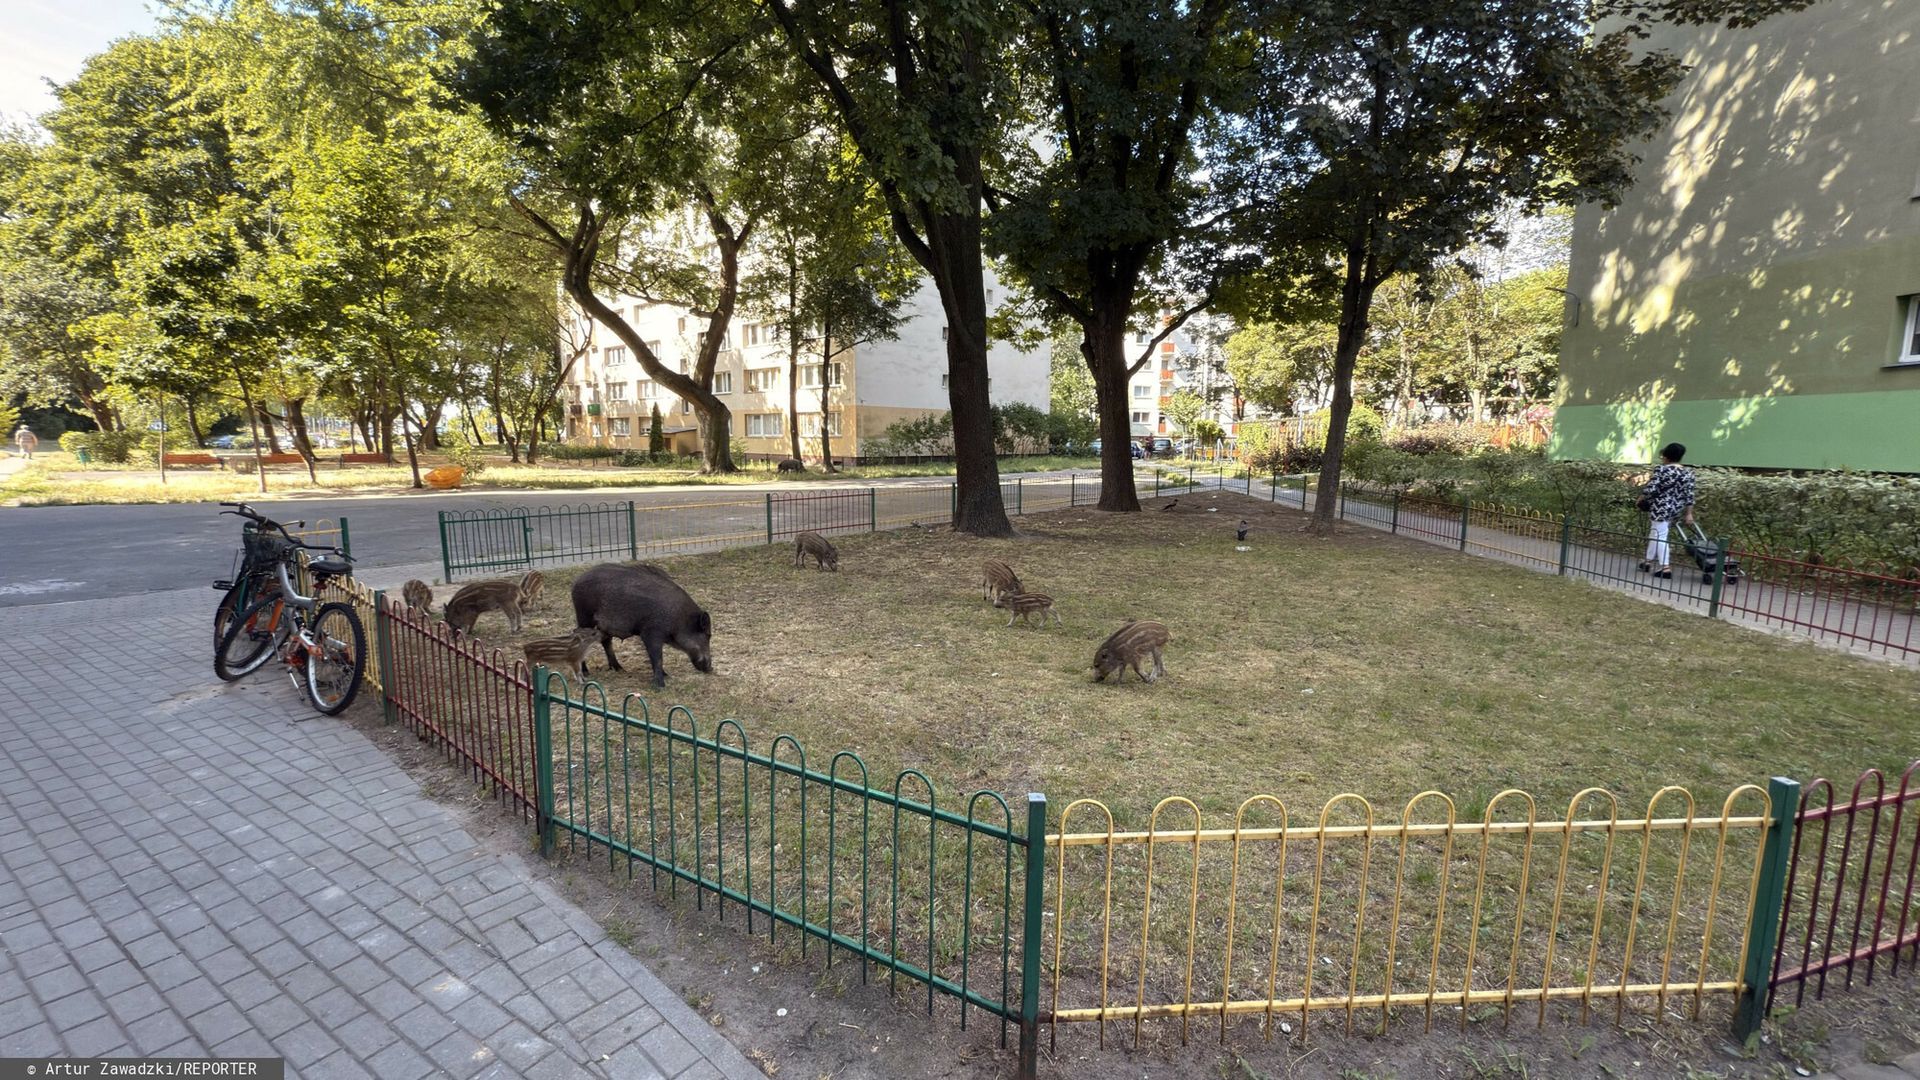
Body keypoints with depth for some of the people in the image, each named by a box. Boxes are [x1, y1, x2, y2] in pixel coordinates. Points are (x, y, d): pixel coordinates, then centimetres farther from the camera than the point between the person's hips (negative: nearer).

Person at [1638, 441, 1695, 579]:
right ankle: (1650, 561, 26)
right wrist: (1689, 514, 6)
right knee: (1655, 533, 19)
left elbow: (1650, 489, -16)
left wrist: (1641, 499, 2)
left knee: (1660, 536, -4)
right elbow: (1689, 495, 4)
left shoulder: (1661, 470, -12)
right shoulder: (1688, 473, 5)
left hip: (1661, 508, -7)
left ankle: (1666, 568, -9)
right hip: (1676, 510, 7)